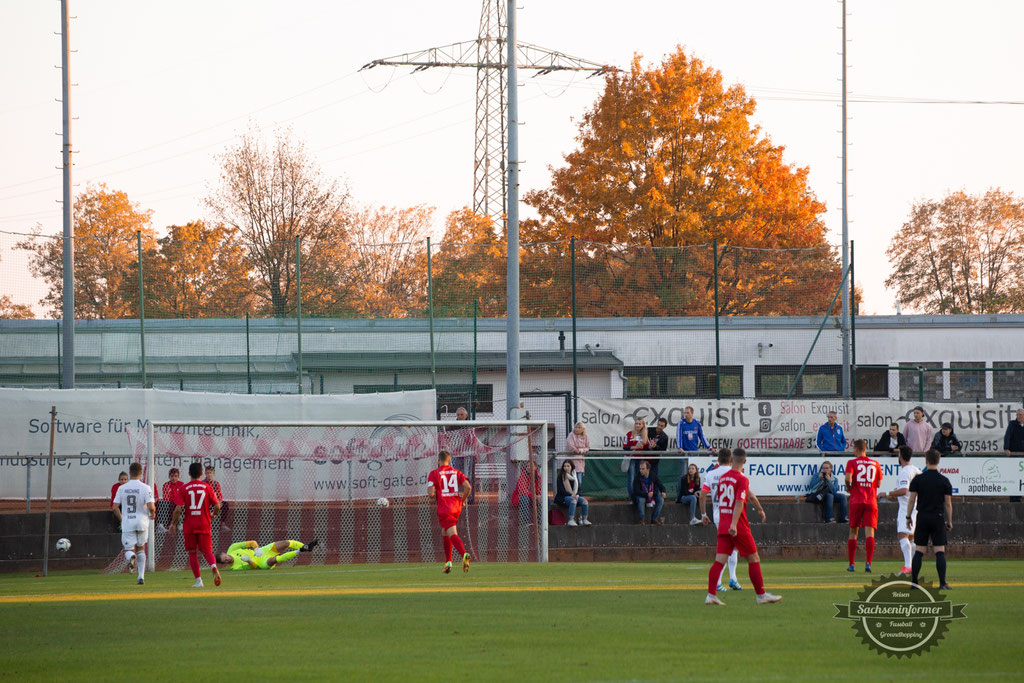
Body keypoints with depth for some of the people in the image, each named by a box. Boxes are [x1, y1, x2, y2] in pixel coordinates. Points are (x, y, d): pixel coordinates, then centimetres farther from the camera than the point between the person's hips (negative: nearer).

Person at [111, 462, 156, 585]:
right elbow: (151, 506, -15)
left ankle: (131, 556, -33)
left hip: (127, 523, 0)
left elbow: (115, 507, -1)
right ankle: (141, 576, 13)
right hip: (142, 522, 0)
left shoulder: (122, 488, 1)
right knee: (140, 548, 18)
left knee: (129, 549, 5)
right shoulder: (145, 488, -7)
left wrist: (121, 519, 15)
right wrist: (153, 514, 7)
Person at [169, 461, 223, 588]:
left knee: (192, 553, 10)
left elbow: (178, 509, -9)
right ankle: (213, 565, -26)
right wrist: (213, 515, 20)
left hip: (189, 526, -1)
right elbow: (217, 506, -2)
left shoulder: (184, 488, -3)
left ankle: (198, 580, 6)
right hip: (204, 525, 1)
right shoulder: (207, 487, 0)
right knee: (207, 551, 7)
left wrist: (173, 523, 5)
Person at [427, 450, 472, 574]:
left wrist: (433, 496, 12)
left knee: (453, 534, -13)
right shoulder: (456, 472, 9)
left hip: (444, 509, -5)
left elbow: (431, 493, -12)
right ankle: (448, 562, 21)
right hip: (457, 508, 5)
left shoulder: (434, 474, -3)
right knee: (444, 533, 22)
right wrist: (462, 500, 10)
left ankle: (464, 554, -38)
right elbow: (468, 487, -3)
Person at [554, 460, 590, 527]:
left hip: (575, 496, 5)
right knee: (573, 500, -37)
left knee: (584, 501, -22)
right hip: (562, 497, -5)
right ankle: (571, 520, -43)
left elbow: (578, 488, 14)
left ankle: (584, 519, -20)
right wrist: (572, 495, -18)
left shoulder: (575, 477, 13)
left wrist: (577, 495, -8)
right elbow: (561, 490, -10)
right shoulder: (561, 477, -3)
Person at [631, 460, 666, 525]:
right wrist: (647, 494, -34)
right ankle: (641, 519, -27)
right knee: (641, 500, -37)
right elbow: (636, 491, -20)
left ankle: (654, 518, -18)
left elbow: (661, 486, 4)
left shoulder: (653, 477, -2)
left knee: (661, 499, -22)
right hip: (641, 496, -3)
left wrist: (663, 492, -21)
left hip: (652, 496, 3)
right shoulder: (637, 479, -13)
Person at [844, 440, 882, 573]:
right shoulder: (875, 464, 9)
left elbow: (848, 478, -16)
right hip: (871, 501, 1)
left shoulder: (852, 463, 0)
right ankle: (868, 562, -22)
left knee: (853, 532, 11)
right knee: (869, 532, -6)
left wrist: (848, 487, 4)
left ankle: (851, 564, 14)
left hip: (856, 501, -1)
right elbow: (878, 483, 13)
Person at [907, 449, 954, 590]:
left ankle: (914, 582, 4)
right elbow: (948, 504, 1)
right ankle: (942, 583, -9)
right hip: (938, 518, -1)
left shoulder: (917, 479, 0)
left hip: (922, 518, 1)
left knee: (919, 551, 6)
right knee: (940, 552, -2)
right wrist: (949, 521, 8)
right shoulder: (944, 481, -1)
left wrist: (908, 517, 10)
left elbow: (911, 500, 0)